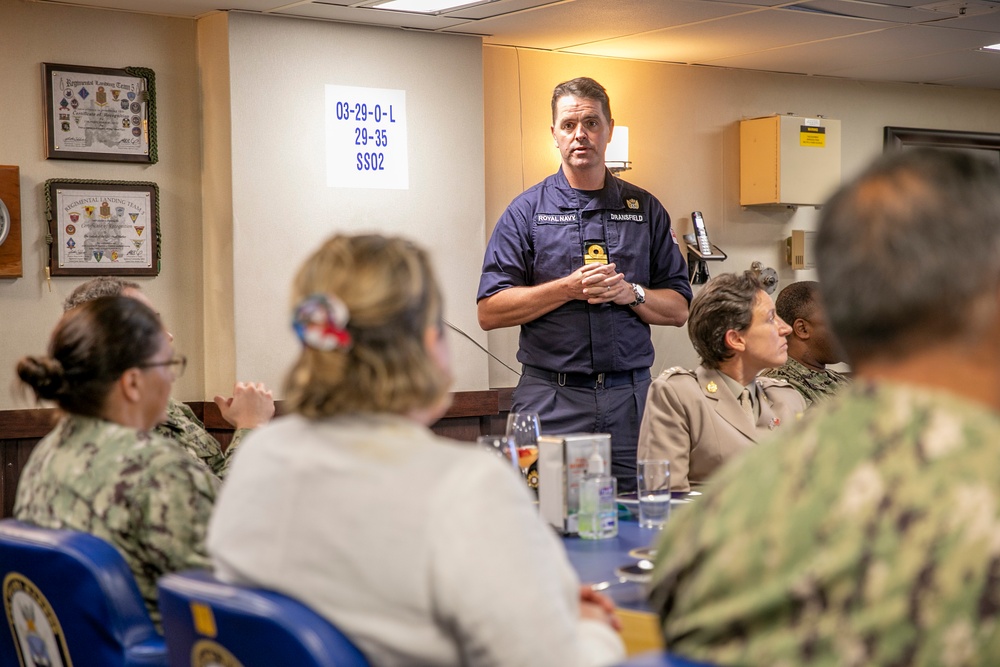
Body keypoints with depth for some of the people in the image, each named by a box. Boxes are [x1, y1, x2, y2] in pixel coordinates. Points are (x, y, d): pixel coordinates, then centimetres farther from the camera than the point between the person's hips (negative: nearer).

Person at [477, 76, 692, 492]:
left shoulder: (646, 210, 12)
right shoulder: (527, 212, 4)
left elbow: (678, 309, 11)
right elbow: (490, 312, -3)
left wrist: (631, 293, -9)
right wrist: (570, 288, -12)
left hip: (630, 397, 2)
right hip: (551, 401, -2)